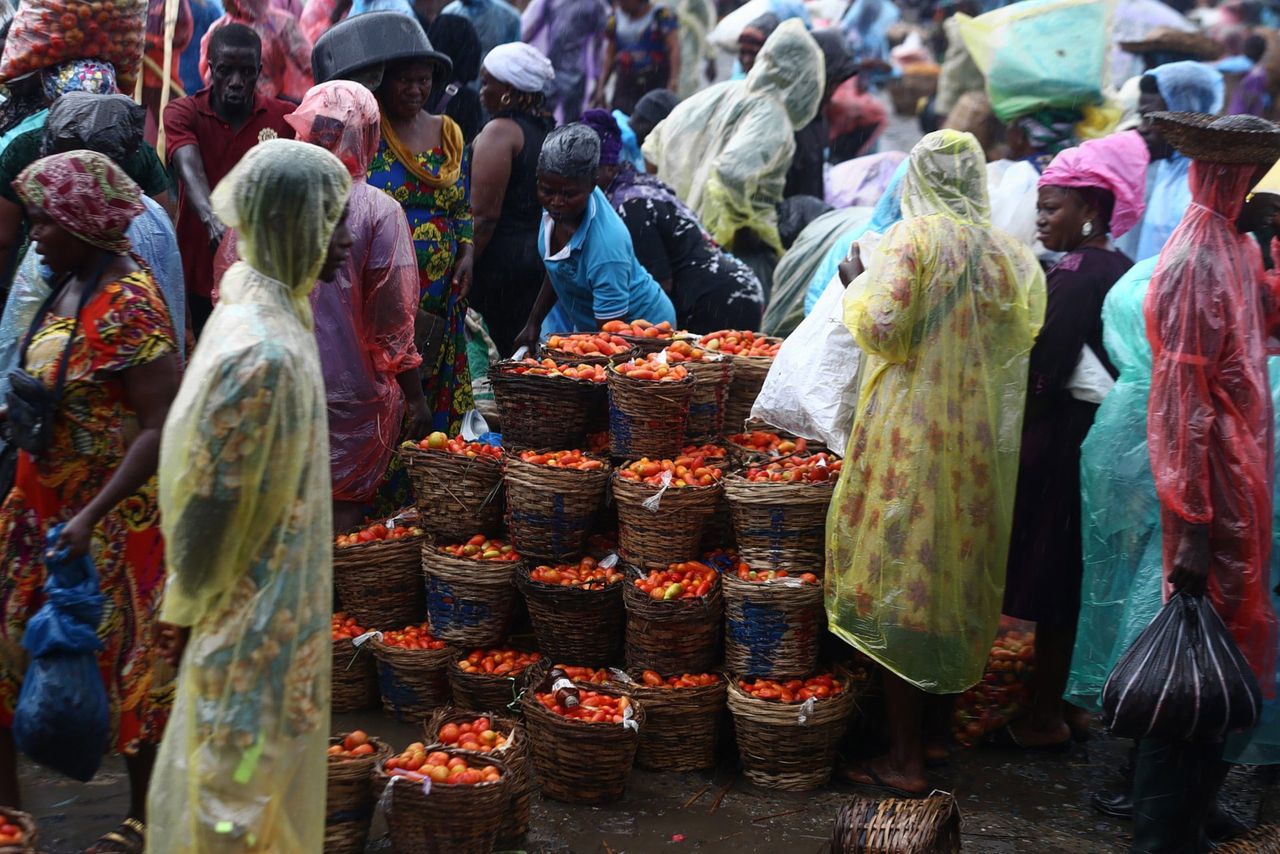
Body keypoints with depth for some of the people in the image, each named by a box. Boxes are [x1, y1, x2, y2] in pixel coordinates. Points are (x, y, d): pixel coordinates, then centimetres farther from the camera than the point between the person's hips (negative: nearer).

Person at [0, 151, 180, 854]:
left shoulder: (127, 302, -19)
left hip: (114, 517, -8)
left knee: (125, 661, 4)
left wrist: (90, 518, -25)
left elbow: (163, 425, -23)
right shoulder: (67, 292, 7)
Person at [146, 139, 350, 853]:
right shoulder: (259, 351, -29)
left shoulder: (276, 311, 0)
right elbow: (210, 498, -23)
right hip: (254, 613, -9)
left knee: (267, 761, 23)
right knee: (242, 776, 8)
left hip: (279, 598, 9)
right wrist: (187, 608, -11)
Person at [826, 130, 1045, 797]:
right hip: (977, 438, 5)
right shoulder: (1006, 252, 5)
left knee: (899, 587, 1)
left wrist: (858, 287, 2)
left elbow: (883, 329, -16)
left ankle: (905, 759, 4)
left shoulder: (911, 237, -10)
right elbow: (1021, 336, 10)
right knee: (953, 568, 16)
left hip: (908, 433, -5)